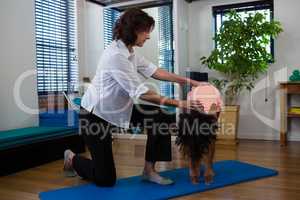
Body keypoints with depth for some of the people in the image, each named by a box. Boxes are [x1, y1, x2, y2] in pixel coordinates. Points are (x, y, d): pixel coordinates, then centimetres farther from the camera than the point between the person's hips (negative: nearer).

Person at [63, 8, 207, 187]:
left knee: (161, 118, -6)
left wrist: (190, 82, -1)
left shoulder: (130, 52, 0)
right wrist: (178, 103, -29)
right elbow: (140, 93, -31)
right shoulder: (115, 56, -29)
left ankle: (149, 171, 5)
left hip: (118, 109, 9)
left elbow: (154, 71, 1)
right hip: (95, 115, -9)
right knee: (106, 179, 1)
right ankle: (72, 159, 29)